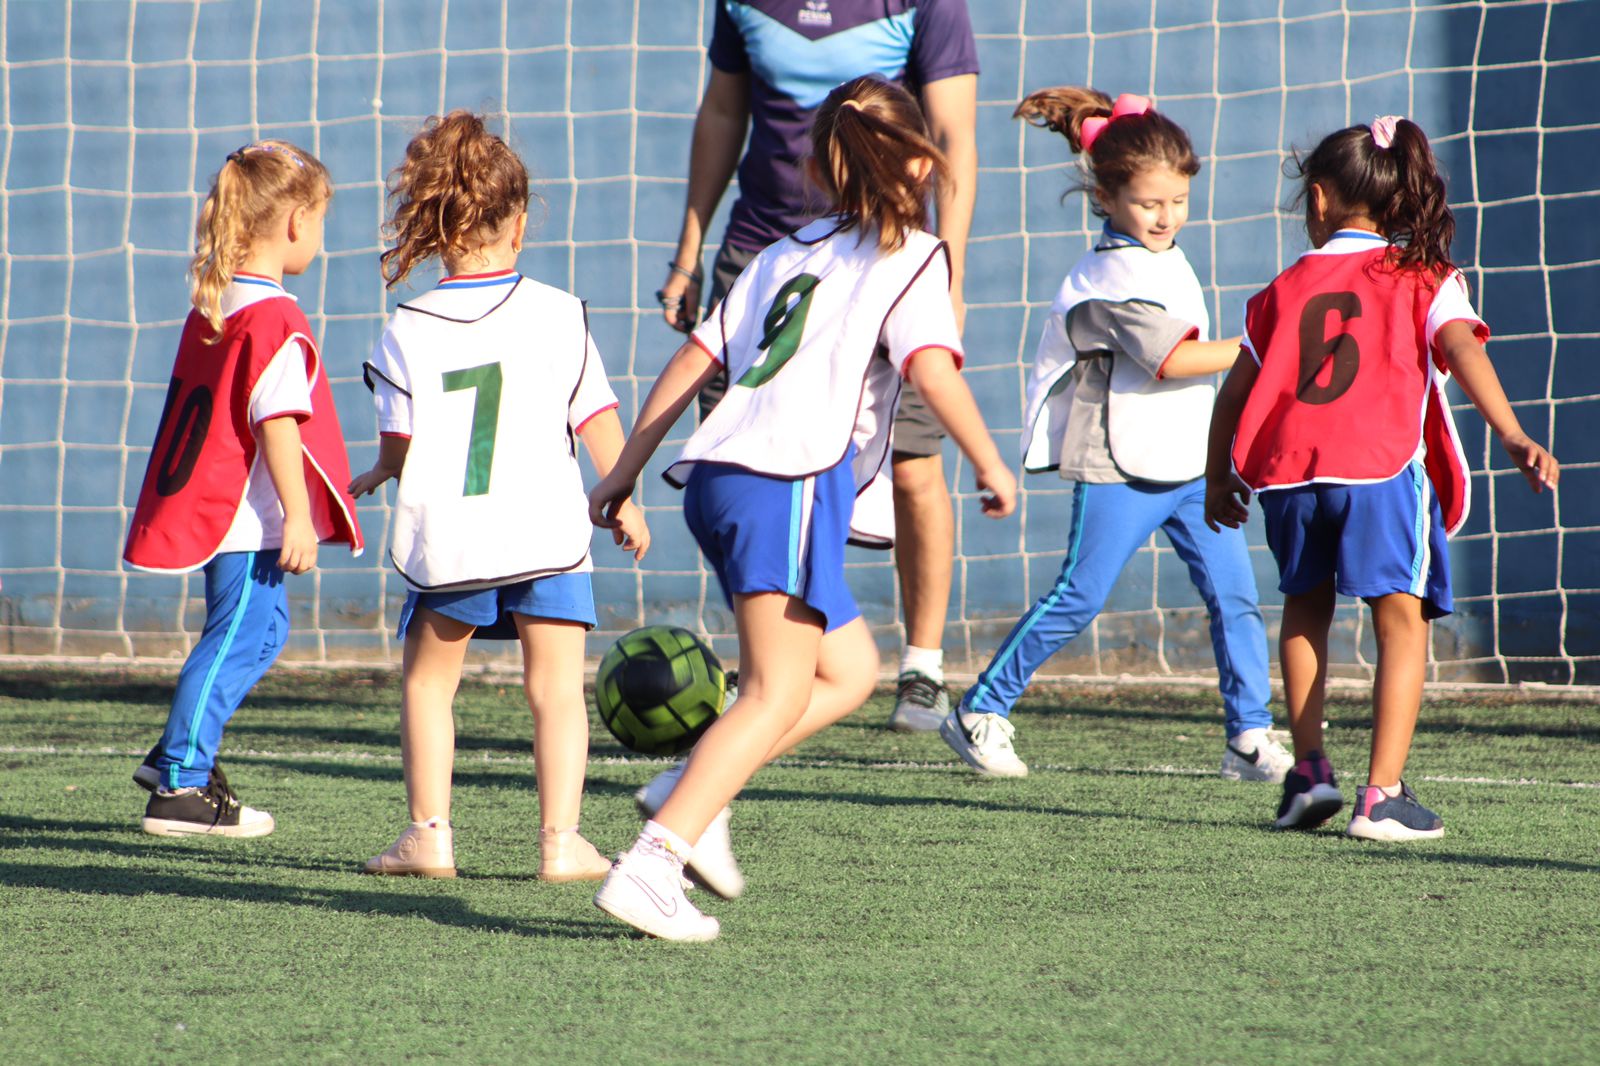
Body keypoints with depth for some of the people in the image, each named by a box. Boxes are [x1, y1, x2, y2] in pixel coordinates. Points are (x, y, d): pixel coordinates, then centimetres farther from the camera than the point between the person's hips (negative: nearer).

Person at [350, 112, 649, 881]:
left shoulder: (409, 331, -2)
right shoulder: (557, 315, -1)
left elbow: (399, 447, 3)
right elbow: (597, 421, 3)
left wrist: (372, 479, 25)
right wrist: (624, 503, 16)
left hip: (445, 533, 0)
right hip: (546, 529, 0)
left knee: (428, 679, 16)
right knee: (556, 684, 2)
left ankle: (428, 832, 11)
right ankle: (561, 838, -6)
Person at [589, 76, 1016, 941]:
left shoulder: (788, 253, 24)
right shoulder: (911, 257, 6)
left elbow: (694, 360, 21)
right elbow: (931, 367, -10)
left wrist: (624, 472, 23)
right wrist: (989, 465, 0)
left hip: (714, 477, 8)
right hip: (790, 479, -8)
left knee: (849, 668, 18)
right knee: (778, 695, -11)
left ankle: (690, 790, 2)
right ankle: (651, 864, -25)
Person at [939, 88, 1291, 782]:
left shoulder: (1164, 257, 13)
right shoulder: (1114, 276, -16)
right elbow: (1174, 359, -25)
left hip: (1191, 461, 8)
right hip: (1120, 469, -8)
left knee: (1234, 595, -2)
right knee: (1078, 600, -4)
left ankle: (1249, 737, 3)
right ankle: (980, 713, 8)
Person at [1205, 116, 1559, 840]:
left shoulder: (1285, 290, 19)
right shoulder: (1424, 280, 11)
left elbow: (1234, 393, 21)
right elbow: (1464, 353, -6)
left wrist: (1218, 479, 33)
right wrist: (1514, 439, -15)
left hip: (1288, 468, 3)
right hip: (1382, 466, -3)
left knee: (1305, 607, 25)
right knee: (1402, 619, -1)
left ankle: (1308, 773, 21)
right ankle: (1383, 795, -13)